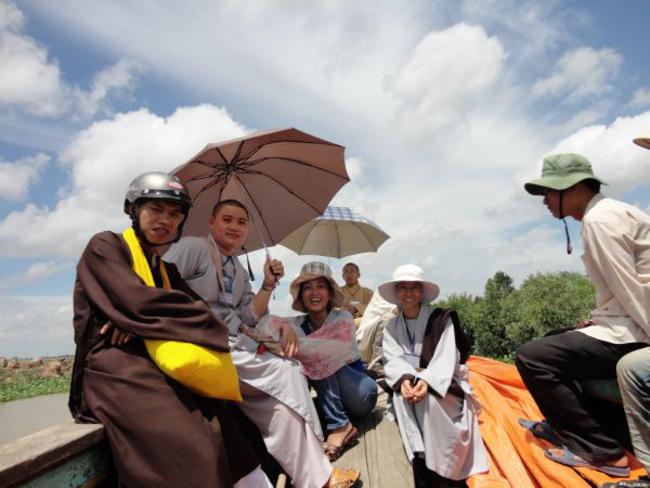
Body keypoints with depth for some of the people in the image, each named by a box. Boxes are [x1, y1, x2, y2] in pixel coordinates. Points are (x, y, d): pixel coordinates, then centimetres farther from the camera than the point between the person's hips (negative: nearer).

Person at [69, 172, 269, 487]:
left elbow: (198, 307, 6)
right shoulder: (105, 246, 3)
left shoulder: (165, 268, 22)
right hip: (116, 370, -6)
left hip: (160, 369, 6)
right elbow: (138, 302, -14)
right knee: (192, 452, -26)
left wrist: (140, 318, -12)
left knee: (228, 430, -16)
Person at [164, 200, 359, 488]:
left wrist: (268, 284, 2)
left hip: (235, 344, 8)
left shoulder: (239, 270, 18)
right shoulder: (192, 247, -4)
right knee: (287, 374, -13)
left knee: (281, 396, -6)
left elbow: (249, 317, 14)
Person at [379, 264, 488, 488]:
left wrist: (426, 381, -34)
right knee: (402, 397, -29)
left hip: (441, 384, -2)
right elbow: (392, 360, -7)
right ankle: (423, 470, -26)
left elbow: (446, 358, -16)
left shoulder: (441, 319, -5)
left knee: (431, 400, -33)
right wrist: (405, 379, -30)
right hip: (409, 382, 3)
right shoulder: (391, 327, 6)